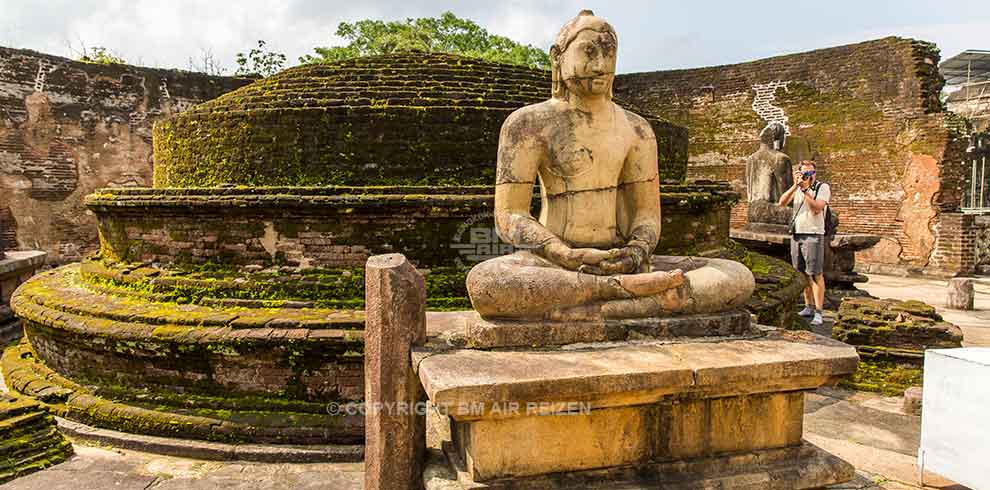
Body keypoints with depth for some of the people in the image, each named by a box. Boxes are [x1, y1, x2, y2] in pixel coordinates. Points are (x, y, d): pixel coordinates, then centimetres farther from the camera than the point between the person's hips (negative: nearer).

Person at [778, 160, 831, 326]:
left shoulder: (823, 187, -1)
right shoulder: (797, 189, 15)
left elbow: (817, 208, -15)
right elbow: (782, 202, -1)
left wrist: (805, 189, -18)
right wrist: (795, 186, -10)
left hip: (813, 235, -5)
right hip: (796, 235, 5)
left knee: (816, 275, -7)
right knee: (803, 274, 10)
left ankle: (818, 312, -6)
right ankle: (808, 307, 20)